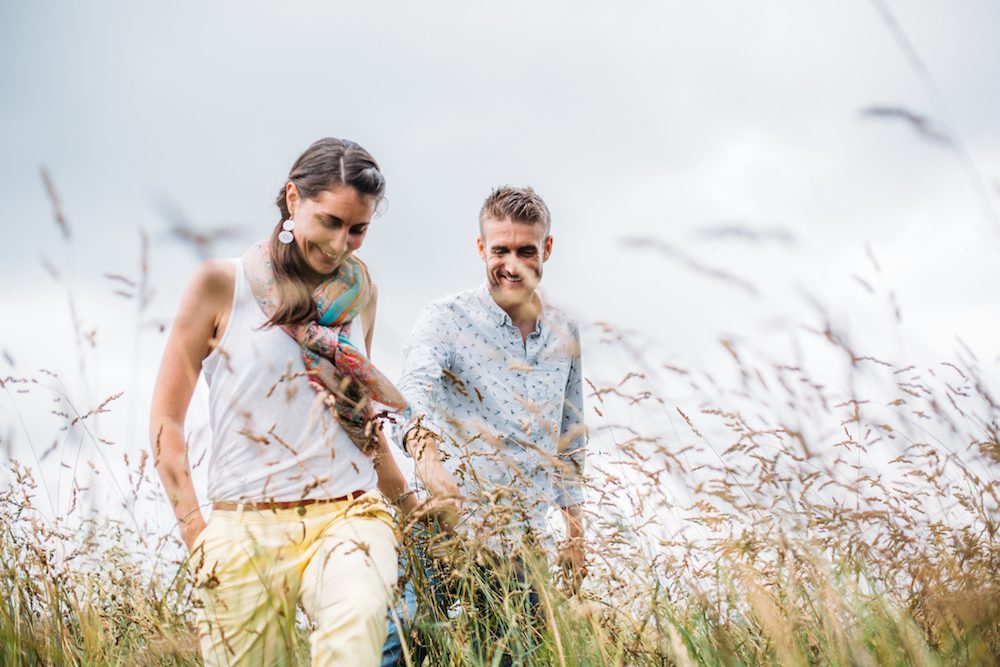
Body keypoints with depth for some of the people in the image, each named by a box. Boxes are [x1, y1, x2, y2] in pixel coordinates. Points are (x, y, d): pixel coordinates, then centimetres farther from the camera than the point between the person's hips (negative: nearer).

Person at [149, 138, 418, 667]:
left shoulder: (358, 290, 13)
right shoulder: (223, 282, 1)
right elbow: (166, 420, 3)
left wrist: (408, 501, 28)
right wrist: (195, 532, -4)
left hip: (346, 517, 1)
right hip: (245, 527, -1)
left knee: (357, 622, -29)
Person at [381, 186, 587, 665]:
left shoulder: (564, 333, 10)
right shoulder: (447, 319, -6)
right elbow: (414, 389, -26)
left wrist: (574, 528, 18)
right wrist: (424, 453, -47)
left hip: (527, 546, 4)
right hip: (449, 535, -4)